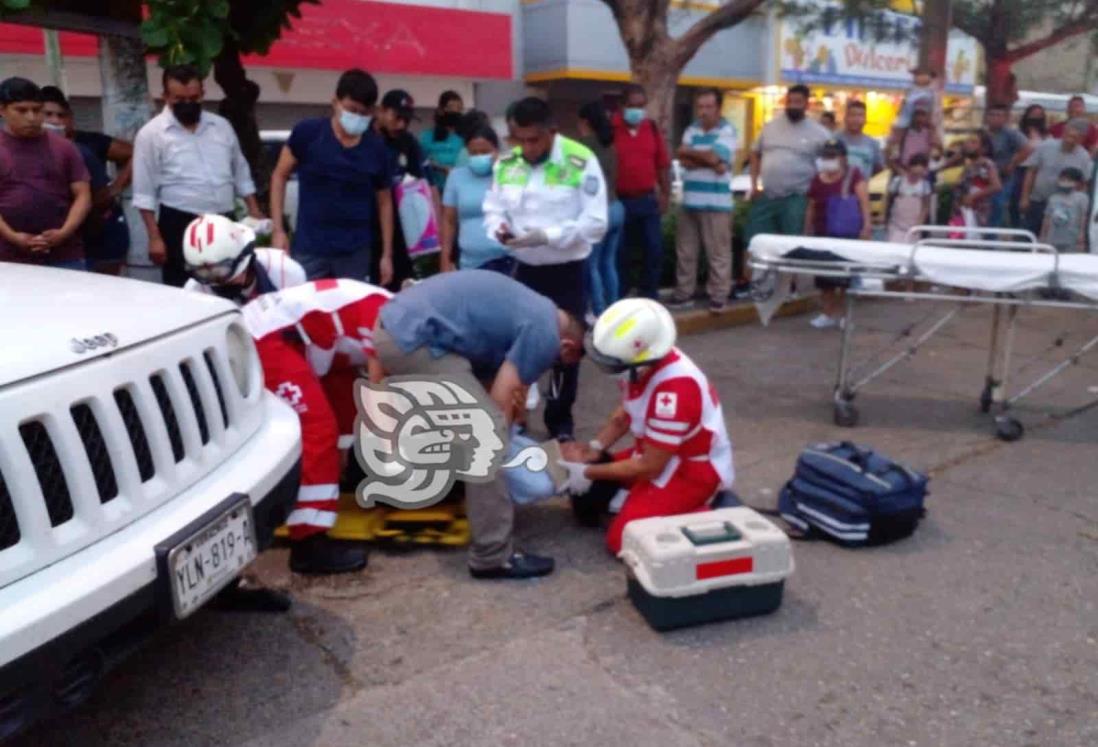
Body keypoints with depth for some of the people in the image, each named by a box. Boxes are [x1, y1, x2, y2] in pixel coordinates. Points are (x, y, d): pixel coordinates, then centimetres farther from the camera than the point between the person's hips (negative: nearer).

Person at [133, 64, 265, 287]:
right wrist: (154, 237, -11)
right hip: (180, 227, -4)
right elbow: (145, 193, -5)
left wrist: (255, 212, 8)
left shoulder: (221, 126, 10)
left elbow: (241, 174, 17)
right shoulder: (151, 134, -4)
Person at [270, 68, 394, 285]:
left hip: (356, 252, 2)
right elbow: (280, 177, 4)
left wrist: (387, 254, 6)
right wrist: (278, 230, -4)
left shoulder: (376, 149, 1)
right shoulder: (306, 133, -4)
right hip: (309, 249, -2)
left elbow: (384, 202, 9)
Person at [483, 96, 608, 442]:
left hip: (568, 271, -3)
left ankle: (560, 420, 26)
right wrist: (499, 226, -16)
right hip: (524, 268, 3)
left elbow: (596, 223, -17)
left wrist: (547, 235, -26)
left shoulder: (581, 161, -14)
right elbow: (493, 209, 8)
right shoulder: (506, 163, 1)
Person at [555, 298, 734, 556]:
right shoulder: (642, 364, -10)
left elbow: (650, 466, -24)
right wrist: (593, 449, -6)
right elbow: (624, 416, 10)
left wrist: (589, 473, -15)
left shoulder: (673, 391, -35)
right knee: (586, 493, 8)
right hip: (657, 453, 9)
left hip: (693, 470, -9)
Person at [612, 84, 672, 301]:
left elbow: (663, 165, 10)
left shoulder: (652, 129, 6)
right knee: (622, 253, 7)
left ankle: (649, 295, 18)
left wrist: (666, 195, 6)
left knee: (654, 249, 5)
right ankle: (619, 298, 18)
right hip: (620, 201, -3)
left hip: (647, 200, 3)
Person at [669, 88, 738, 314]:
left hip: (716, 203, -5)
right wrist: (709, 162, -11)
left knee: (718, 252, -2)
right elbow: (683, 160, 1)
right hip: (689, 201, 5)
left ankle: (719, 295, 5)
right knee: (686, 251, 9)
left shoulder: (727, 131, -2)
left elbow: (713, 156, -16)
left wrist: (689, 152, 0)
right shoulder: (691, 130, 13)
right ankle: (684, 293, 18)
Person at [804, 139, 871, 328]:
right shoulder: (817, 179, 8)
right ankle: (827, 313, 17)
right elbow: (811, 208, 14)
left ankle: (843, 313, 14)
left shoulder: (853, 175, -4)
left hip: (848, 234, -4)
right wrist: (807, 232, 14)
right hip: (823, 233, 4)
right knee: (824, 274, 7)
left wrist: (867, 224, -21)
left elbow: (864, 201, -11)